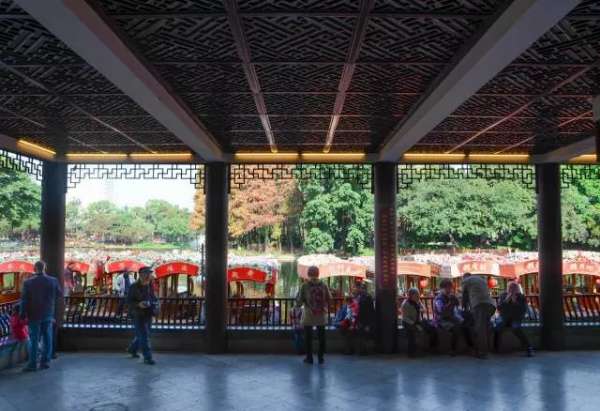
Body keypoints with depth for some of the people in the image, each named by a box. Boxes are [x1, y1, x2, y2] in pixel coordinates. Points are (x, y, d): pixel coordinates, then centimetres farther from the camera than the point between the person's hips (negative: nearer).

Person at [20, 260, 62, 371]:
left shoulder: (28, 282, -11)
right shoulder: (53, 281, -6)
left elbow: (24, 300, -8)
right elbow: (59, 294, 6)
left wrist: (23, 315, 0)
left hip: (34, 315, -2)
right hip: (48, 314, 2)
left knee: (34, 339, 3)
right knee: (47, 338, 10)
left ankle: (32, 364, 5)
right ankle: (45, 362, 14)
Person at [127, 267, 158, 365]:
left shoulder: (150, 286, 5)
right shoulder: (134, 287, -12)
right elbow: (129, 301, -11)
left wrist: (155, 303, -4)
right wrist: (138, 304, -27)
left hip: (148, 314, 7)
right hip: (138, 315, -7)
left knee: (142, 335, 19)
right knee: (144, 336, -8)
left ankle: (132, 349, 42)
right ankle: (147, 357, -2)